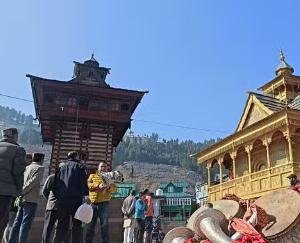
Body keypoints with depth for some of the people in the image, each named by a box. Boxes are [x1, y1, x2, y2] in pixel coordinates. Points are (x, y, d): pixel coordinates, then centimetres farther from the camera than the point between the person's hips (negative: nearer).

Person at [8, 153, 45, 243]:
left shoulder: (26, 168, 19)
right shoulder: (40, 168, -2)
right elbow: (33, 181, -15)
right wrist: (22, 193, -16)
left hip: (22, 199, 7)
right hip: (31, 200, -7)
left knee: (17, 222, 10)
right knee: (26, 223, -6)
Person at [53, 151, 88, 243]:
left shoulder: (61, 167, 17)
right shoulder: (80, 167, 5)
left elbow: (55, 185, 14)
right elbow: (84, 183, -7)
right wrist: (85, 196, -9)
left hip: (62, 200, 4)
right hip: (76, 200, -4)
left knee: (61, 225, 8)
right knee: (76, 225, 0)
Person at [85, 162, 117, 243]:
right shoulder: (92, 176, 14)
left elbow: (115, 189, 3)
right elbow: (88, 185, -4)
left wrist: (109, 187, -19)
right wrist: (98, 186, -19)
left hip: (104, 203, 0)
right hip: (93, 204, 0)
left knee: (104, 225, -1)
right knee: (91, 225, 5)